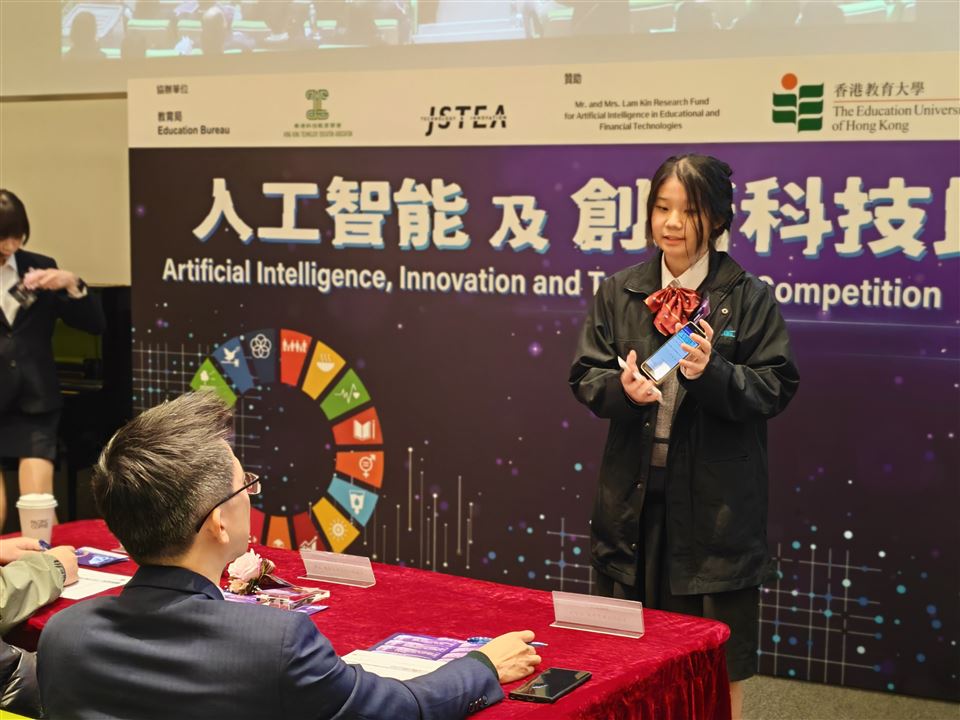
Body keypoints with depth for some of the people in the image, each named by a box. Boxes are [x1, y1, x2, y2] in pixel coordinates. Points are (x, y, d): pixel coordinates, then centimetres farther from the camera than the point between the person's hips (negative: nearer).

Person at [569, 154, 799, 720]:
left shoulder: (750, 298, -3)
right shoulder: (619, 292, 6)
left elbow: (775, 388, -6)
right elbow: (585, 377, 6)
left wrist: (713, 374, -23)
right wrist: (623, 388, -16)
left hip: (717, 497, -2)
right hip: (637, 494, 3)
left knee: (719, 659, 5)